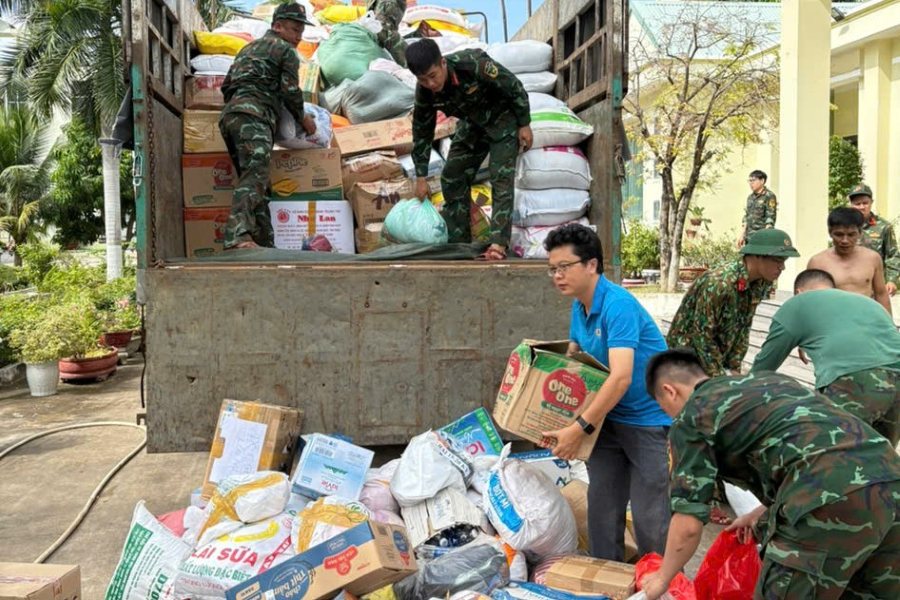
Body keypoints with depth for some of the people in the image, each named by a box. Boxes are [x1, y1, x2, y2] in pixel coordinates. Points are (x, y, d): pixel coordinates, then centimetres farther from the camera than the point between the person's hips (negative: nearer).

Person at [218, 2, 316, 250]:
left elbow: (226, 87, 32)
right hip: (254, 116, -8)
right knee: (254, 177, -23)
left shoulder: (248, 48, 34)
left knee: (254, 182, 4)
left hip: (228, 116, 8)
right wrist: (303, 119, 18)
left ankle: (266, 245, -3)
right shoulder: (285, 49, 10)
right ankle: (238, 236, -43)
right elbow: (291, 92, 3)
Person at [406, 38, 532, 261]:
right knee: (452, 177, 2)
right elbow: (422, 131, -4)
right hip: (472, 124, 6)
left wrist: (524, 125, -14)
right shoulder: (425, 91, -18)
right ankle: (458, 243, 10)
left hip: (502, 119, -6)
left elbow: (514, 87, -21)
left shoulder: (472, 64, -35)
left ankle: (499, 244, -20)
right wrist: (420, 177, -2)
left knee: (501, 180, -17)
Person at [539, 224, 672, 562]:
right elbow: (571, 359, 18)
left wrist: (580, 429, -29)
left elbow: (621, 377, -31)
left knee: (649, 515, -3)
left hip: (648, 420, -8)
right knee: (601, 506, 11)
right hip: (609, 417, 8)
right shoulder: (579, 307, 4)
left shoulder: (618, 305, -23)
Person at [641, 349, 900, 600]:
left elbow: (688, 523, 8)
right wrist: (761, 514, 51)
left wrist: (662, 578, 26)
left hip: (832, 499, -8)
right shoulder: (765, 380, 31)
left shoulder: (691, 418, 9)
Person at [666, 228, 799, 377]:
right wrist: (720, 378, -20)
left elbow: (743, 328, 3)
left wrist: (734, 368, -1)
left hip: (716, 355, 7)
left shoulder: (761, 284, -6)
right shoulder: (718, 283, -30)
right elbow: (702, 336, -26)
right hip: (687, 348, -7)